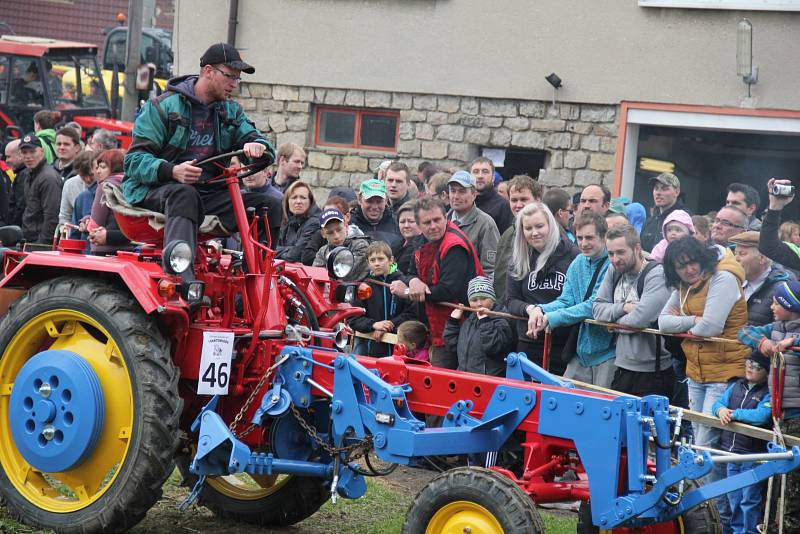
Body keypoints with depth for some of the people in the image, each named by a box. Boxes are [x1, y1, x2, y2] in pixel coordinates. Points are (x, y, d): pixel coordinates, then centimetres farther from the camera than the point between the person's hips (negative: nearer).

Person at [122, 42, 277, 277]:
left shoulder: (231, 112, 18)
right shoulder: (163, 106, -1)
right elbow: (135, 159, -7)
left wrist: (257, 146, -18)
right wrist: (171, 171, -28)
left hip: (208, 193, 5)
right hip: (156, 192, -5)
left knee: (269, 205, -15)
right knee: (184, 195, -41)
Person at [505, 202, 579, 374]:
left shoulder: (572, 255, -5)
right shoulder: (519, 260, 7)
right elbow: (511, 300, 8)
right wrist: (528, 309, -14)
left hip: (565, 345, -3)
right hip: (530, 345, 3)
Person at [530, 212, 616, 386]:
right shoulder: (578, 263, 11)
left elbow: (595, 306, -19)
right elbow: (566, 300, 8)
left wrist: (550, 318, -17)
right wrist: (540, 309, -14)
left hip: (606, 351, -7)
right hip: (581, 352, 7)